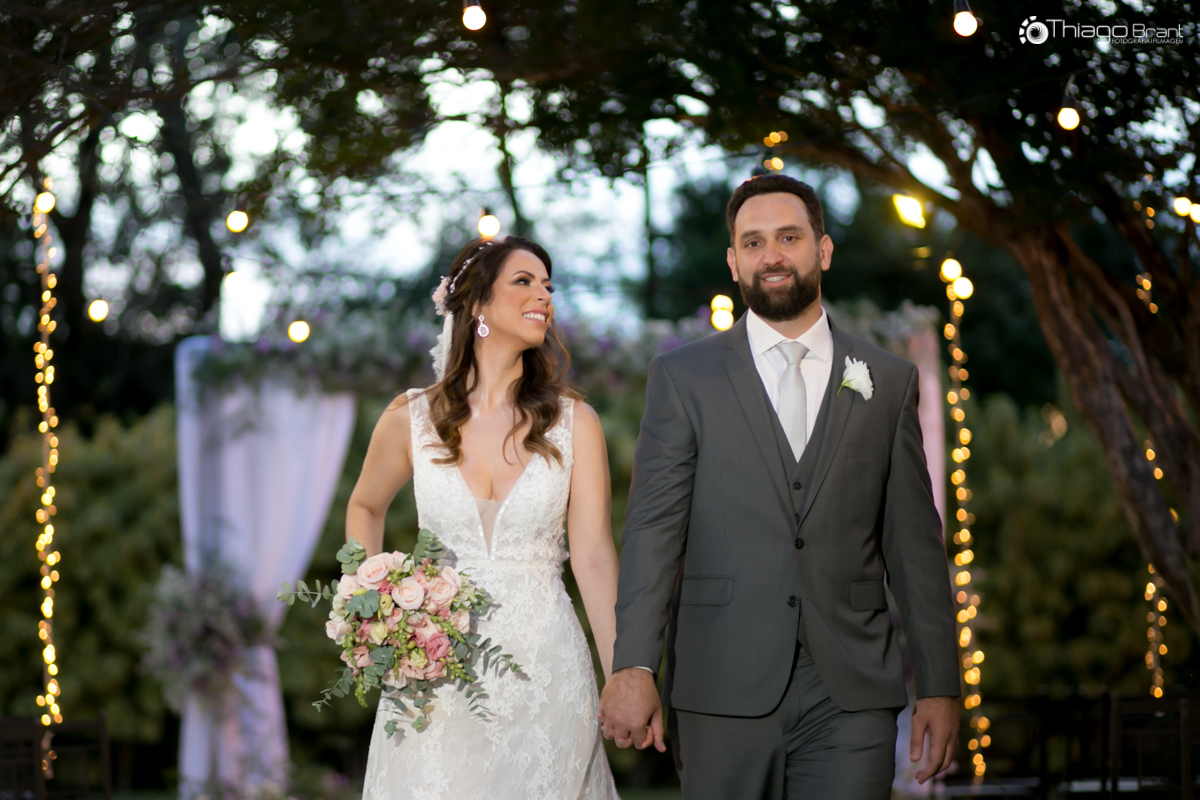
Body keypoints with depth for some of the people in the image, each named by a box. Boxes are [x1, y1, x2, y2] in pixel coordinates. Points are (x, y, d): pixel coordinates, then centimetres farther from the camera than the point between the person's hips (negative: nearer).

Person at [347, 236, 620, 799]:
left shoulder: (573, 421, -1)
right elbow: (365, 508, 18)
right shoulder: (412, 418, 0)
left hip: (544, 664, 0)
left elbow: (593, 553, -5)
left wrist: (624, 679, -12)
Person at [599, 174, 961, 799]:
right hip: (723, 695, -1)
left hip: (850, 697, 1)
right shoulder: (683, 377, 6)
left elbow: (914, 544, 10)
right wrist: (632, 666, -14)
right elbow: (652, 530, -2)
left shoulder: (888, 382, 11)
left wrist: (939, 686, 6)